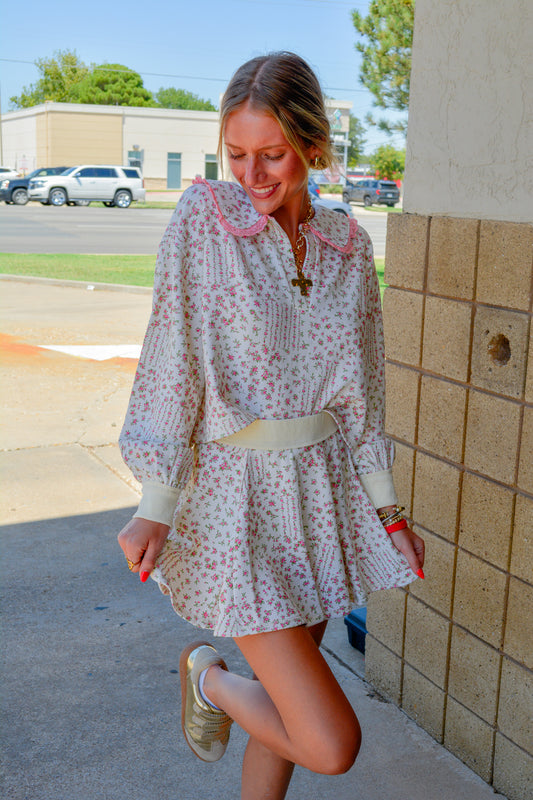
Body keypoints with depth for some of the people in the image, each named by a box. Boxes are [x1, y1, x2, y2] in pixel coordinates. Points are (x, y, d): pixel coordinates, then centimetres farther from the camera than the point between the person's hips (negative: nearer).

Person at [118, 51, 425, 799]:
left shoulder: (348, 242, 4)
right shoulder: (204, 218, -9)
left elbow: (361, 390, 9)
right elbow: (170, 362, -10)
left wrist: (389, 511, 10)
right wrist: (155, 507, -11)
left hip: (323, 487, 5)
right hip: (236, 493, -5)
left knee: (290, 708, 17)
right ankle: (208, 678, 20)